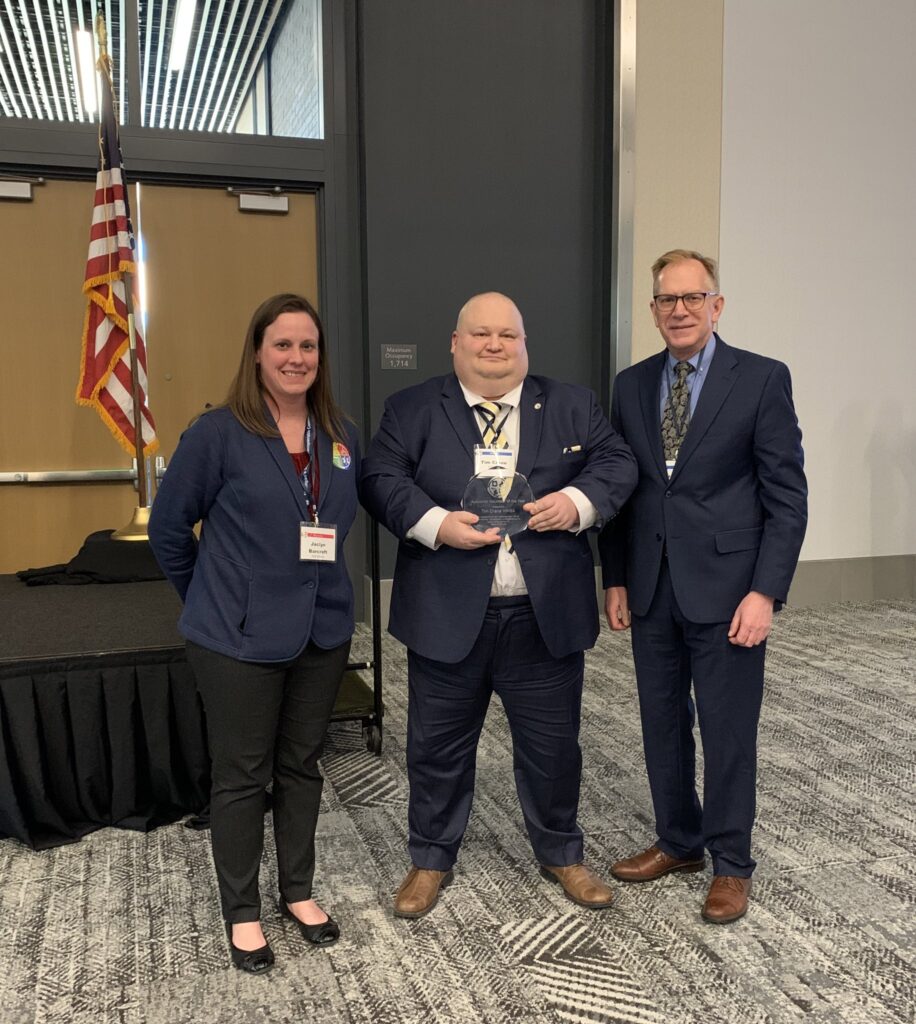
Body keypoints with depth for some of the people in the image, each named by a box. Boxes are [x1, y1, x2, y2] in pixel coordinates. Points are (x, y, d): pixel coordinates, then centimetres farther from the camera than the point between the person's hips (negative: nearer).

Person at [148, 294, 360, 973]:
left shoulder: (341, 435, 4)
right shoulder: (219, 433, -10)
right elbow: (168, 527, -3)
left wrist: (321, 587, 10)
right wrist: (212, 599, 4)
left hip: (323, 630, 4)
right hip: (240, 637, -4)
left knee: (302, 765, 17)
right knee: (243, 775, 8)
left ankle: (299, 890, 35)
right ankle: (242, 913, 26)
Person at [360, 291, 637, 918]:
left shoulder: (573, 406, 7)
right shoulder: (412, 410, 3)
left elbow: (617, 463, 3)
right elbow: (381, 479, -4)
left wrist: (579, 501, -16)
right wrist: (435, 523, -20)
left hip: (546, 616, 1)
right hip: (447, 614, -1)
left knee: (552, 742, 15)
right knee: (438, 745, 12)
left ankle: (561, 854, 37)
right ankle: (431, 859, 33)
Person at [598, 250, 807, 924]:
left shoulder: (762, 379, -5)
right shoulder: (631, 386, 8)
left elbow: (787, 495, -8)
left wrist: (766, 592, -14)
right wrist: (615, 579, 7)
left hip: (726, 589, -4)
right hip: (652, 590, 5)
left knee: (728, 731, 6)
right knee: (662, 724, 14)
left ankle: (731, 864, 24)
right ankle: (679, 842, 34)